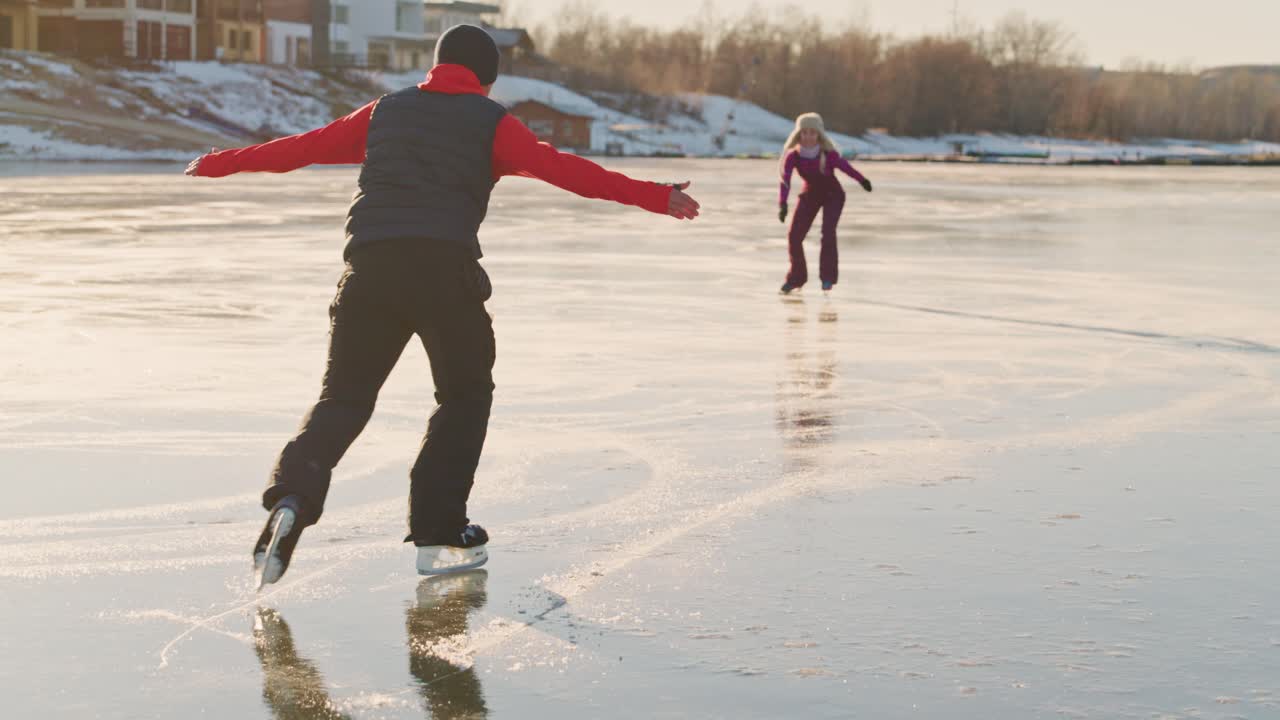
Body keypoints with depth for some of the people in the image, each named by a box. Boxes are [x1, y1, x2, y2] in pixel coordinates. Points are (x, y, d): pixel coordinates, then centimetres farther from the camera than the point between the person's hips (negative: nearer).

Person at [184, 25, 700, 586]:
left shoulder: (384, 111, 23)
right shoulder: (491, 122, 11)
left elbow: (303, 146, 27)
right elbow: (563, 169, -2)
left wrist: (224, 163, 40)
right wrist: (654, 197, -4)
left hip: (368, 266, 3)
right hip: (444, 267, -3)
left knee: (344, 398, 10)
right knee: (465, 396, 16)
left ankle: (291, 496, -17)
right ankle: (438, 536, 10)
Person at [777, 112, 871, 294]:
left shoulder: (829, 154, -29)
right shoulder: (793, 156, -25)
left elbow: (845, 167, -12)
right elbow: (785, 180, -31)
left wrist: (862, 180, 4)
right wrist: (782, 205, -45)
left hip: (833, 196, -3)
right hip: (810, 195, 3)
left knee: (828, 232, -22)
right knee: (794, 236, -1)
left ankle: (828, 276, -7)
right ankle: (797, 277, 20)